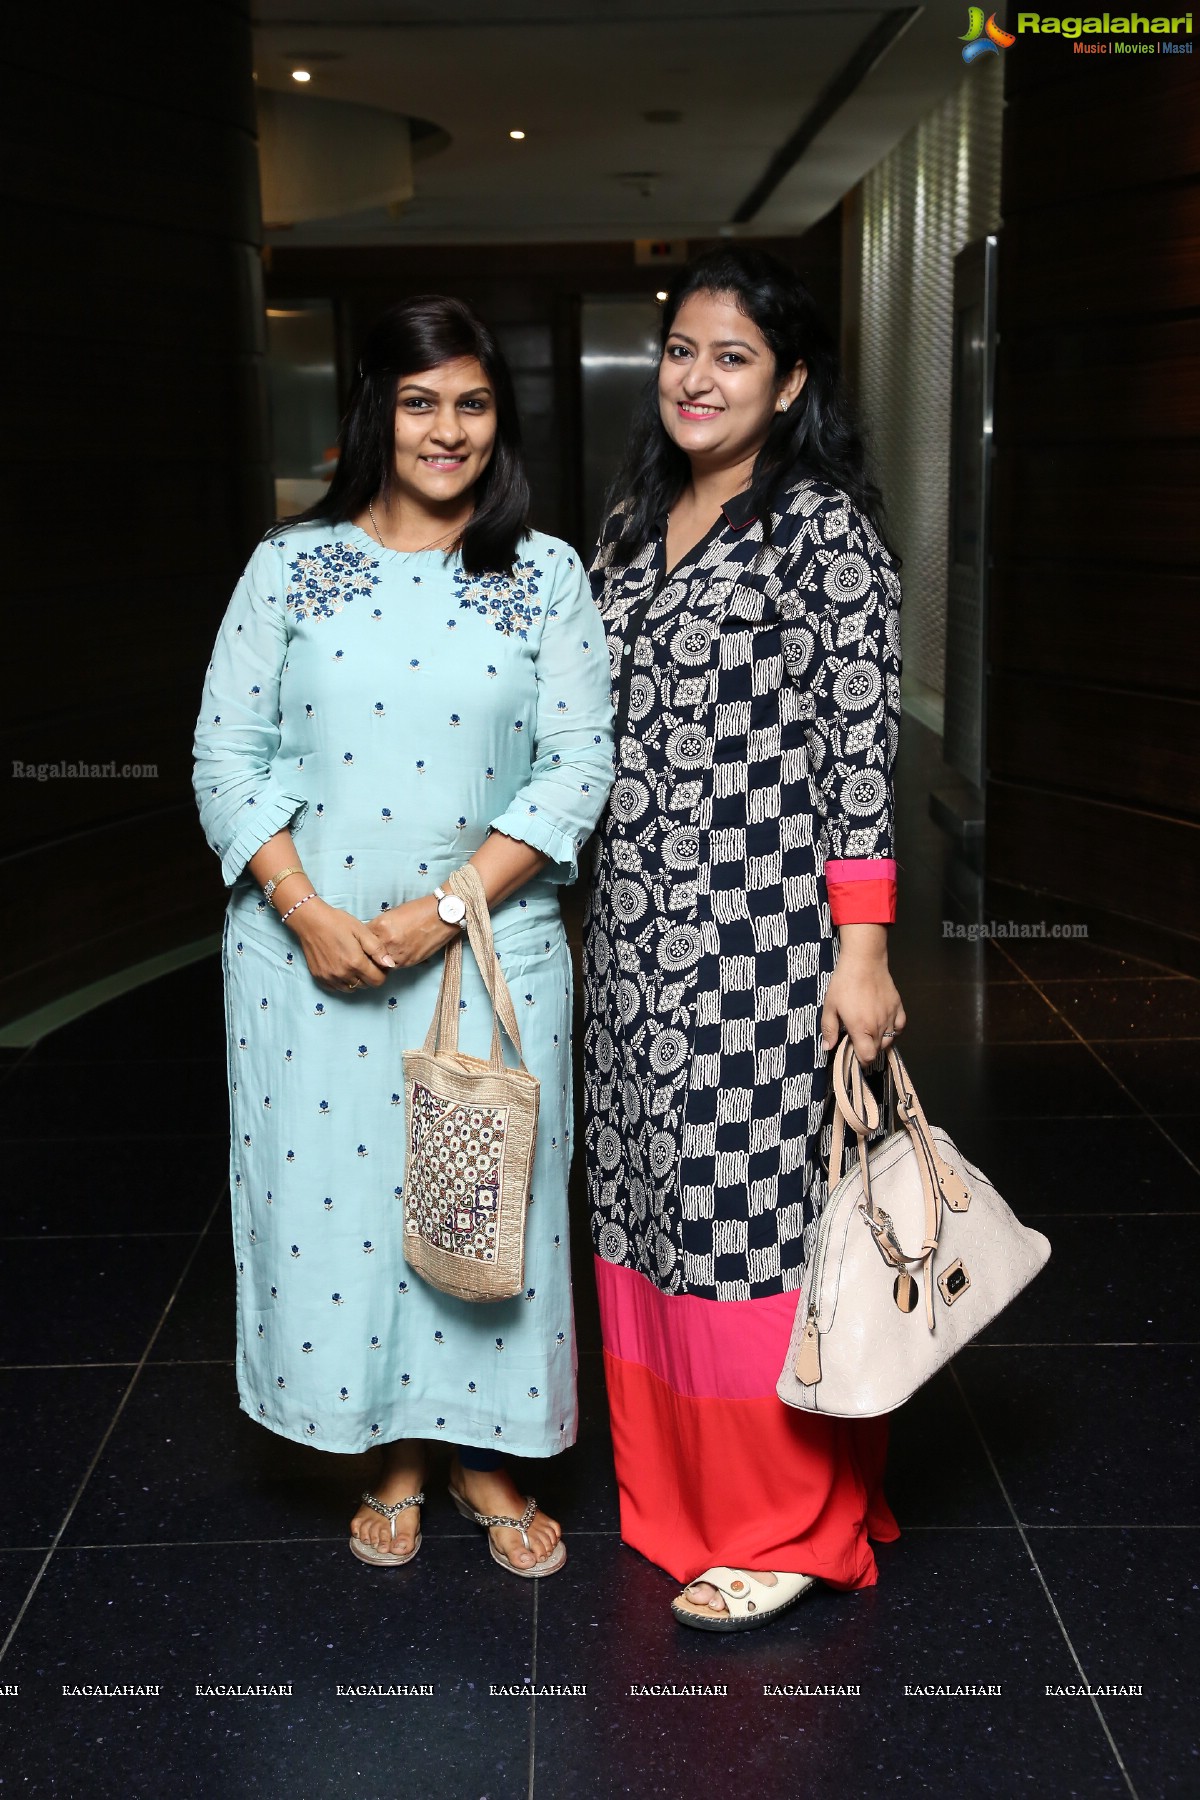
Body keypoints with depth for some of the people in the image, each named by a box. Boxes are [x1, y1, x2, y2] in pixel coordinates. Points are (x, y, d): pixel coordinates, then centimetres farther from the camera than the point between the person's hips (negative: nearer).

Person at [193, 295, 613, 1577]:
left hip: (492, 947, 0)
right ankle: (393, 1457, 28)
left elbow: (577, 766, -4)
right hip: (309, 950, 1)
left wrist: (445, 908, -14)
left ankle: (486, 1453, 29)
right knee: (332, 1191, 8)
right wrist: (309, 913, -12)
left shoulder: (546, 576, 2)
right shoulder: (292, 565, 3)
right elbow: (228, 753, 1)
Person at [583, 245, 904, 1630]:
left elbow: (862, 751, -12)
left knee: (758, 1201, -1)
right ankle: (680, 1479, 32)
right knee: (656, 1191, 14)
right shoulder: (632, 524, 13)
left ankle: (784, 1527, 16)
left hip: (763, 926, -7)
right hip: (635, 926, 7)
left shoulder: (825, 528, -7)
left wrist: (863, 951, -16)